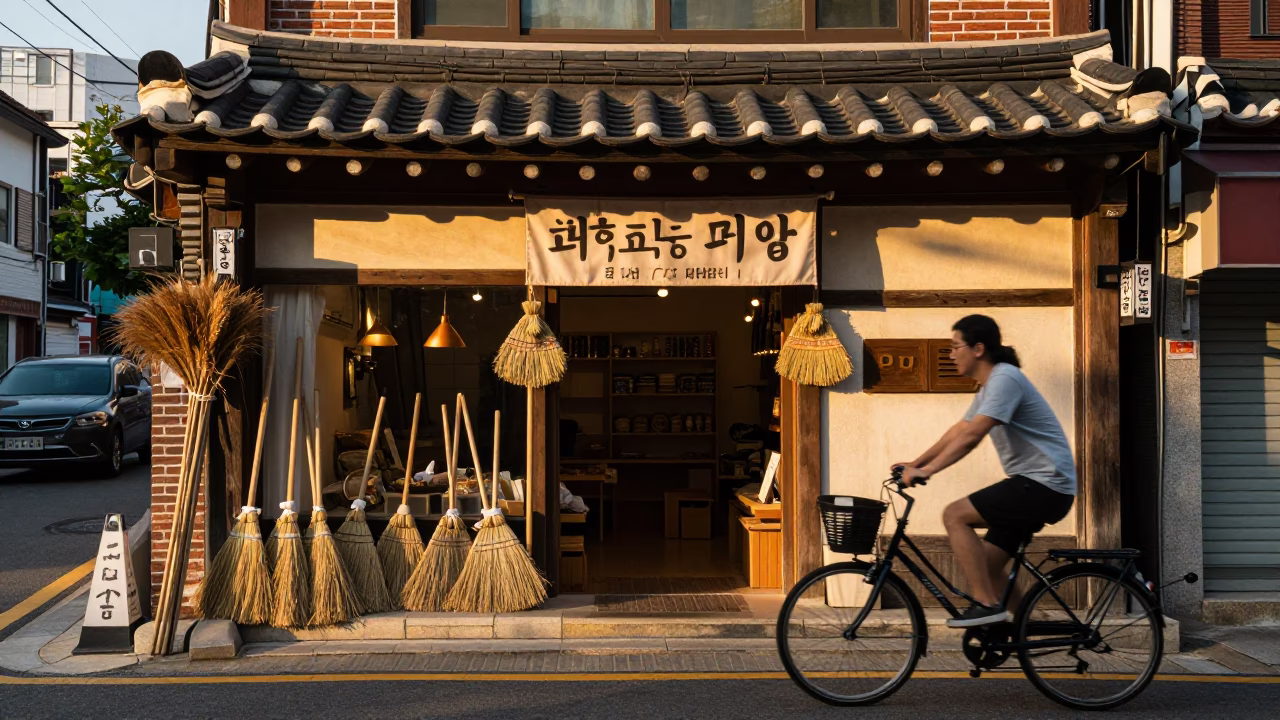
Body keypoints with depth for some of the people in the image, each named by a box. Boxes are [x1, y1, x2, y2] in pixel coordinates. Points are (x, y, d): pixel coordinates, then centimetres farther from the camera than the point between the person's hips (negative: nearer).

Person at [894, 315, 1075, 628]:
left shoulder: (1005, 378, -16)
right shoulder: (989, 386, 16)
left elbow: (971, 436, -25)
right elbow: (959, 430, 20)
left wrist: (927, 470, -25)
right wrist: (916, 463, 14)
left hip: (1045, 485, -10)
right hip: (1032, 484, 10)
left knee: (955, 515, -17)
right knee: (987, 564, 10)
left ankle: (987, 604, -14)